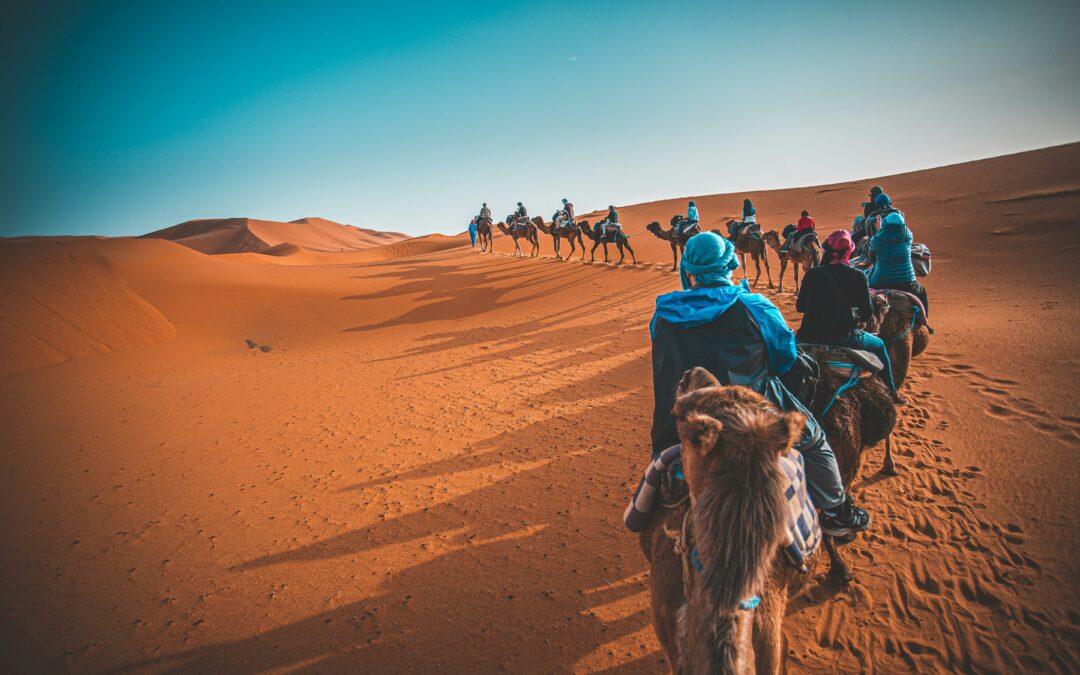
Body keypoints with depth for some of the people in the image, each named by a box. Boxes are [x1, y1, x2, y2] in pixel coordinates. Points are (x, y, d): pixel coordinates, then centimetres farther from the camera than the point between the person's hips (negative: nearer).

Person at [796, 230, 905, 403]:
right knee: (879, 345, 26)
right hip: (842, 338, -1)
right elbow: (867, 314, -4)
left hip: (809, 337, 2)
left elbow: (799, 306, 7)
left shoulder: (812, 273, 1)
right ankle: (891, 392, 35)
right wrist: (859, 321, 19)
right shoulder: (857, 276, -5)